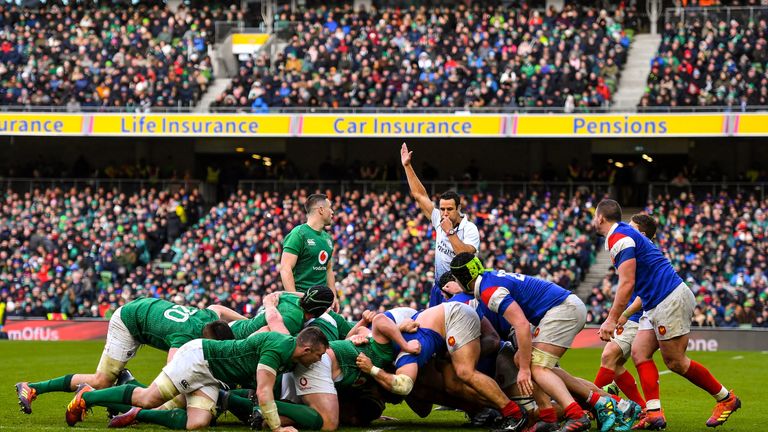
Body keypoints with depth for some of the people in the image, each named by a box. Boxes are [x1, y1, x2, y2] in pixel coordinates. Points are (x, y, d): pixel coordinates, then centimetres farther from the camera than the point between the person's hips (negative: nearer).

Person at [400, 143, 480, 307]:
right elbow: (420, 195, 9)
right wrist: (407, 166, 8)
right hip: (439, 288, 6)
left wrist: (450, 232, -26)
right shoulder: (439, 220, 3)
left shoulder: (470, 229, -14)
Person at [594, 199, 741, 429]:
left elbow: (627, 284, -21)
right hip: (656, 304, 11)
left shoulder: (618, 238, -12)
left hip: (671, 299, -11)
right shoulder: (626, 234, 19)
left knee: (675, 362, -5)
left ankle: (726, 399, 7)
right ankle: (654, 414, -6)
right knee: (639, 352, 3)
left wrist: (612, 320, -19)